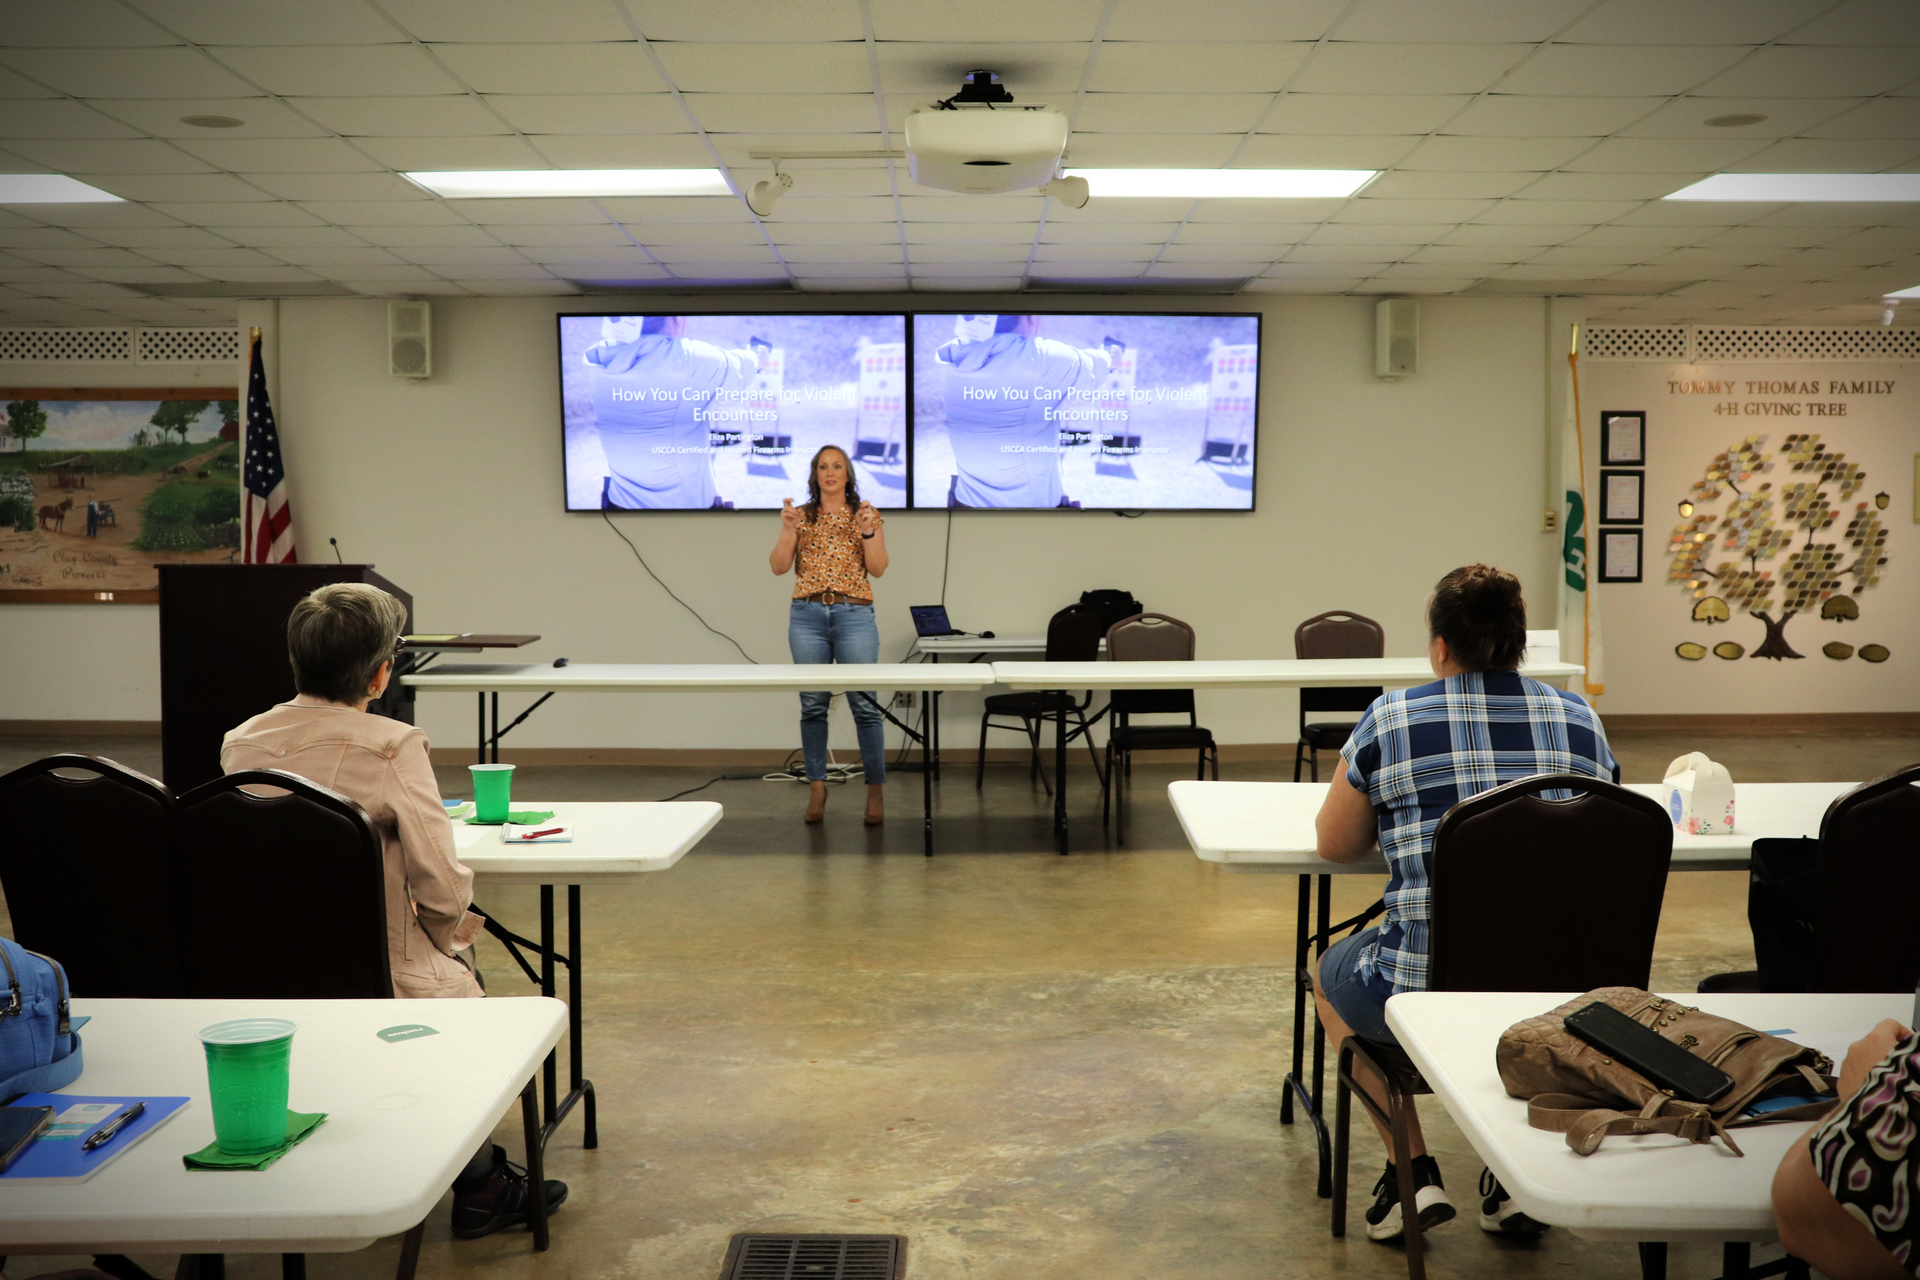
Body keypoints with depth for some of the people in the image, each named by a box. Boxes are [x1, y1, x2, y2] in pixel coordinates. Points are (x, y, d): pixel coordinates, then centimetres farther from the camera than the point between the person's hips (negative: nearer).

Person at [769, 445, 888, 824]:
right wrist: (787, 529, -11)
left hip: (854, 615, -1)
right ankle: (817, 786, 13)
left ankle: (875, 790, 4)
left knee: (865, 704, -5)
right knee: (813, 704, 4)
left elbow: (877, 568, -1)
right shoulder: (802, 515, 11)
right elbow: (779, 566, 3)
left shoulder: (867, 515, 8)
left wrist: (867, 530, -13)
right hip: (807, 615, 2)